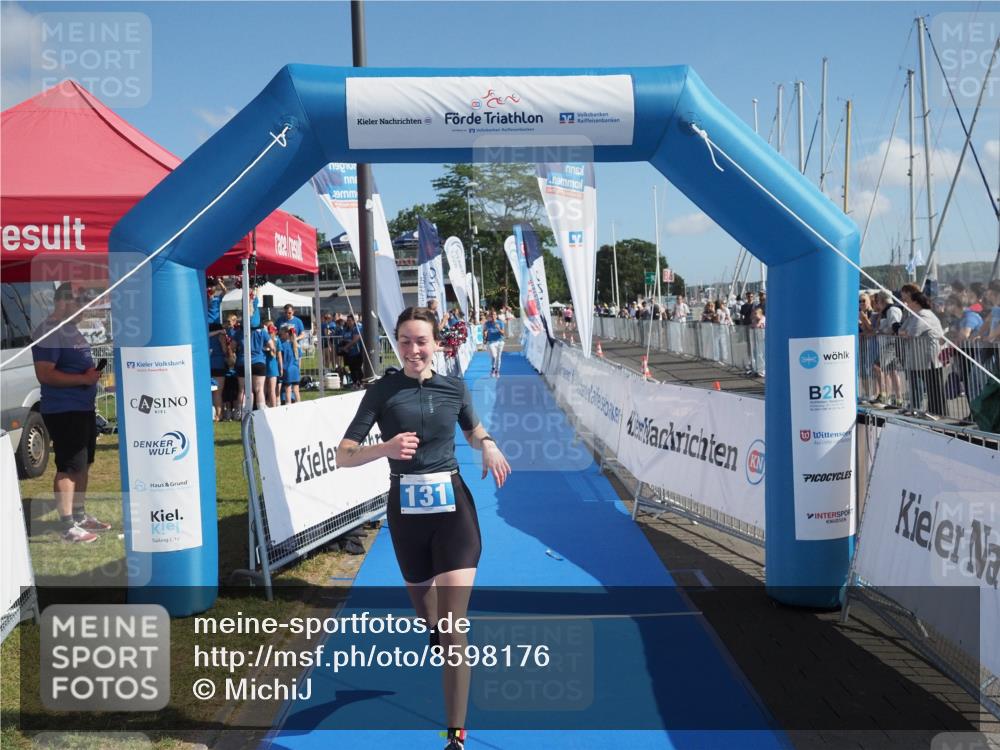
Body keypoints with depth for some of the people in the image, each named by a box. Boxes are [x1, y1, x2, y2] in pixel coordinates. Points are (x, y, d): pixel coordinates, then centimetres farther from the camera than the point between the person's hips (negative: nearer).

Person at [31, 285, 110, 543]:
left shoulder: (72, 329, 15)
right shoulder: (49, 331, -15)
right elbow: (45, 374, -23)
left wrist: (94, 371, 9)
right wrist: (83, 378, -23)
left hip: (84, 407, 10)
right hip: (63, 411, -10)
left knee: (83, 464, 17)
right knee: (69, 467, -7)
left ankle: (80, 515, 29)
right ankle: (68, 526, -2)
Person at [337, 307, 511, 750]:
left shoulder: (454, 388, 1)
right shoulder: (383, 391, -5)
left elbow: (474, 431, 21)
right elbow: (343, 456, -8)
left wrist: (488, 445, -3)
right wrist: (383, 449, -28)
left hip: (453, 507, -1)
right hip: (406, 512, 1)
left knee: (452, 626, -9)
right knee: (426, 620, 19)